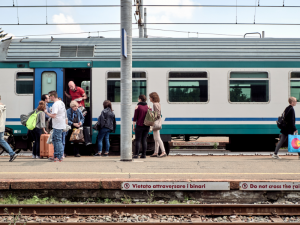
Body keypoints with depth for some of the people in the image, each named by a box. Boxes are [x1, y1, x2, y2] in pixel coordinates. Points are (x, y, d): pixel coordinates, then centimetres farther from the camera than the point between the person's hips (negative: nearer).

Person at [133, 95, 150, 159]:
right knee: (144, 140, 7)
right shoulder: (148, 107, 7)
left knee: (138, 140, -1)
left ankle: (136, 154, -5)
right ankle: (144, 154, 3)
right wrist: (150, 127, 15)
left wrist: (133, 126, -1)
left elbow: (135, 117, -7)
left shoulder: (138, 107, -7)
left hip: (139, 126, -4)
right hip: (146, 126, 4)